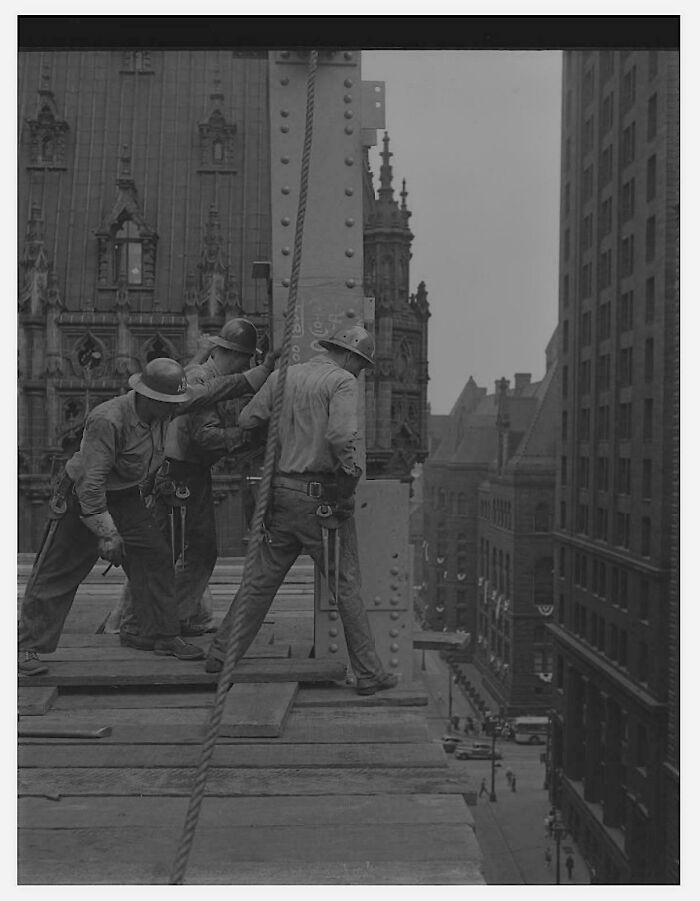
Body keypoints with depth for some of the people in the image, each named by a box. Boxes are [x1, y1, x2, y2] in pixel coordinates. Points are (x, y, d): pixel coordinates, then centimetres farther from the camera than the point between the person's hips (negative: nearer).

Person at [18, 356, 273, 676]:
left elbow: (209, 391, 4)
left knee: (155, 559, 2)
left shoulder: (164, 407, -10)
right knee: (55, 575, -1)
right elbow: (91, 481, -32)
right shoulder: (107, 421, -33)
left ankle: (165, 637, 14)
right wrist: (106, 533, -31)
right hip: (81, 499, -7)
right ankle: (27, 647, 10)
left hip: (125, 499, 7)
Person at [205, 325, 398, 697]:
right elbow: (341, 436, -21)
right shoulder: (342, 381, -7)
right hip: (322, 498, -5)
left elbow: (246, 420, 7)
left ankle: (221, 654, 22)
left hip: (281, 491, 5)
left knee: (260, 578, 16)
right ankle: (368, 673, 9)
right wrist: (351, 471, -6)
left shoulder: (283, 376, 10)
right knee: (346, 585, 3)